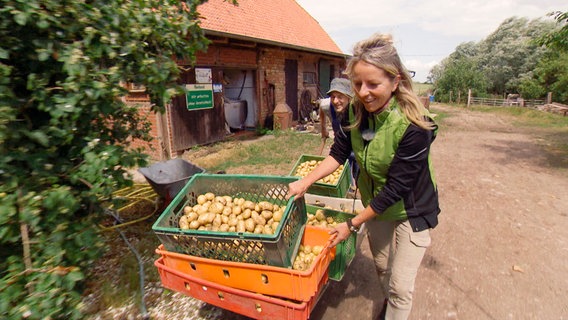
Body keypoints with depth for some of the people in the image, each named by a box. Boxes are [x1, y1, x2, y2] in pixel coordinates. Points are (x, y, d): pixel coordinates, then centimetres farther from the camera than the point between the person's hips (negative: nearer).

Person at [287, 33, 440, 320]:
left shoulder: (413, 126, -32)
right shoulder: (355, 111, -16)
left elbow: (396, 188, -28)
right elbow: (339, 153, -5)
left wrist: (352, 224, -22)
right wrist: (304, 183, -16)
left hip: (410, 210, -5)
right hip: (374, 204, 5)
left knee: (401, 285, 5)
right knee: (381, 265, 26)